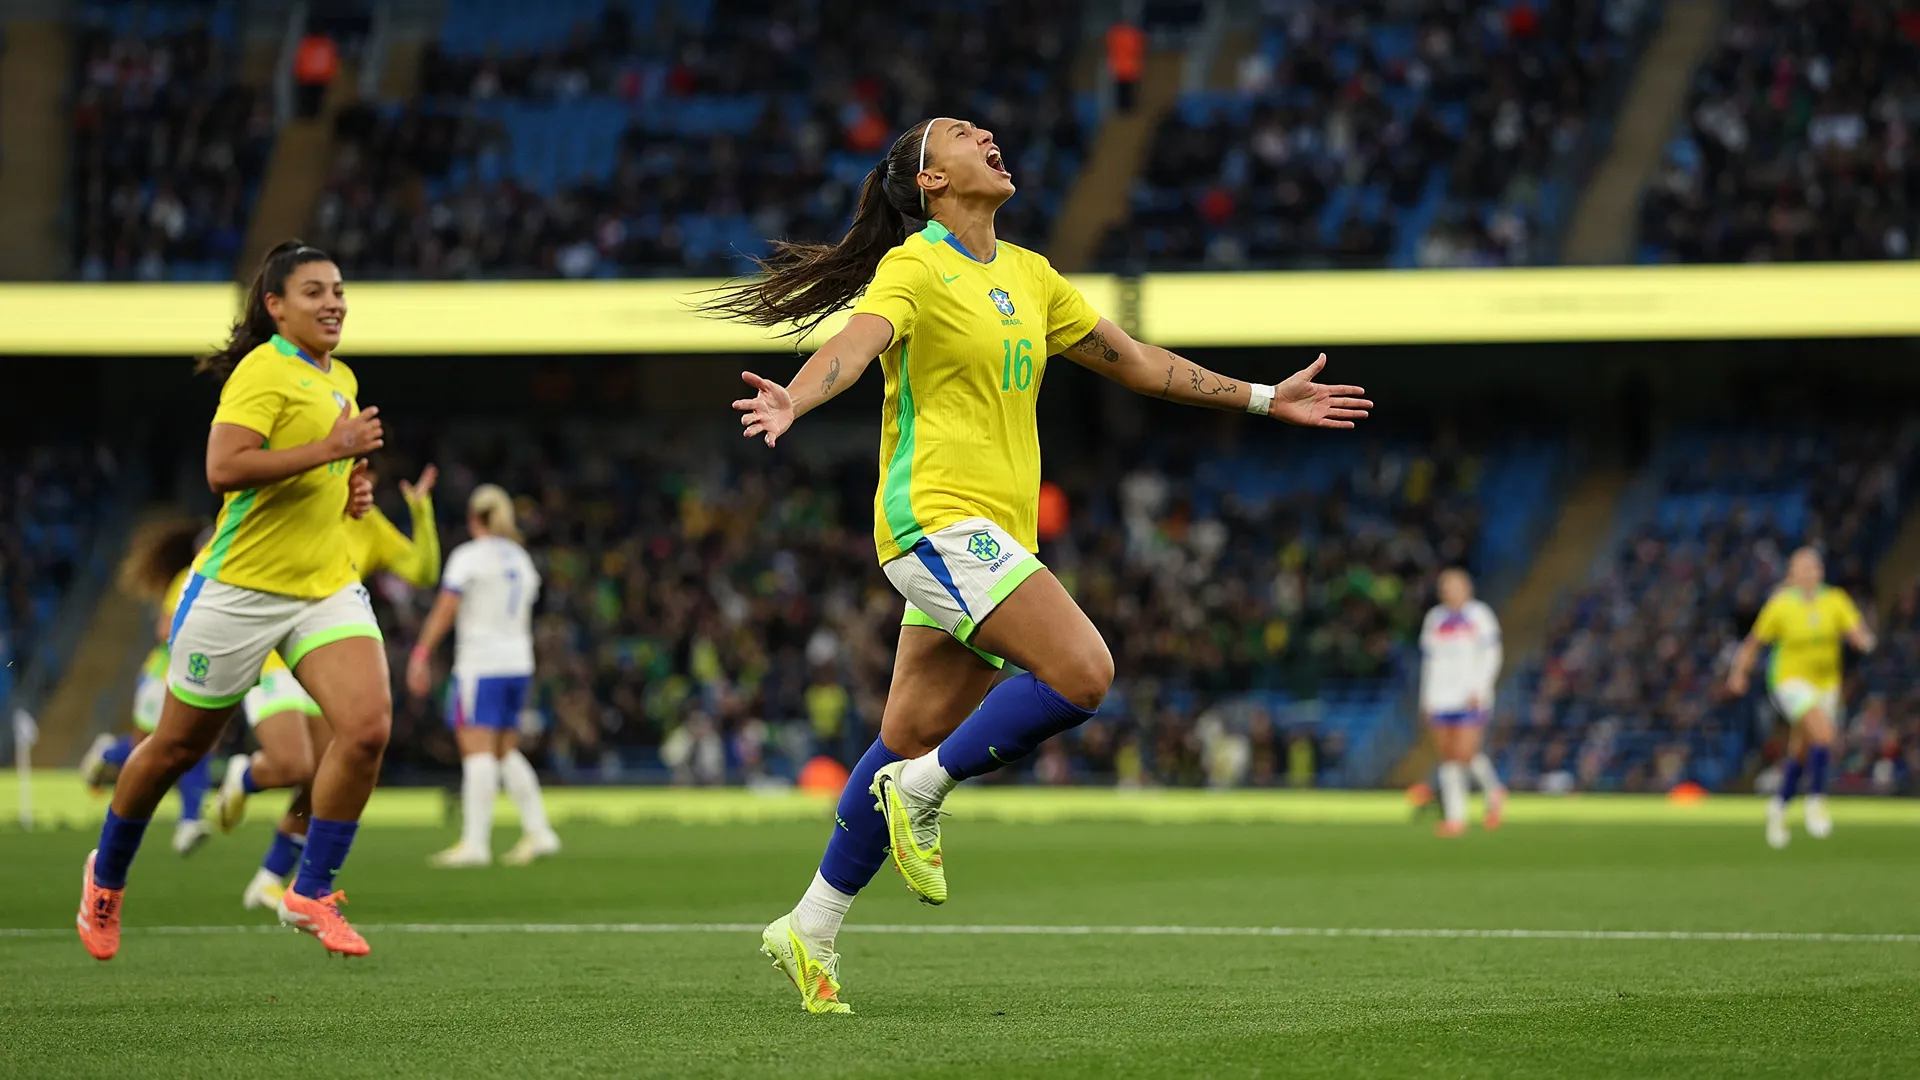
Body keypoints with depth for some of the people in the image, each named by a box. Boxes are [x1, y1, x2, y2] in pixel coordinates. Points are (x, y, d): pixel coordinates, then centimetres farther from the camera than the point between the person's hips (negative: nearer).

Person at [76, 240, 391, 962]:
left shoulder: (341, 380, 13)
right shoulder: (263, 370, -13)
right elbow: (223, 469, -27)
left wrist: (352, 489, 10)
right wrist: (329, 448, -27)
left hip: (326, 586, 6)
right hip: (240, 587, -6)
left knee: (367, 726, -16)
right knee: (179, 746, 8)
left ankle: (312, 893, -2)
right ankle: (107, 875, 34)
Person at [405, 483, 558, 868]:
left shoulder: (469, 556, -6)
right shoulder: (521, 559, 15)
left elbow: (444, 610, -12)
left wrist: (421, 654, -11)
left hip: (480, 662, -7)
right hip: (518, 662, 7)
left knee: (477, 749, -10)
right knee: (506, 751, 13)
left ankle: (475, 843, -16)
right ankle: (538, 832, 6)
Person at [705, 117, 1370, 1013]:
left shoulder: (1028, 276, 18)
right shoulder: (914, 268, -5)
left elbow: (1133, 360, 26)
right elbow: (857, 342, -24)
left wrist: (1265, 400, 28)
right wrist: (793, 399, -46)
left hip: (994, 534, 8)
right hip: (937, 517, -8)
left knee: (912, 741, 7)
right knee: (1083, 672, -21)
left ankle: (811, 929, 13)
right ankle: (921, 793, -6)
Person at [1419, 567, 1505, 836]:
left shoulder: (1479, 615, 0)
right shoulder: (1434, 619, 15)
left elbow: (1491, 655, -4)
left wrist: (1479, 690, -14)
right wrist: (1425, 698, 13)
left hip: (1470, 698, -5)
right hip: (1441, 699, 5)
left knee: (1465, 751, -12)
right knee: (1448, 755, 0)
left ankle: (1493, 791, 14)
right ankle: (1454, 816, 2)